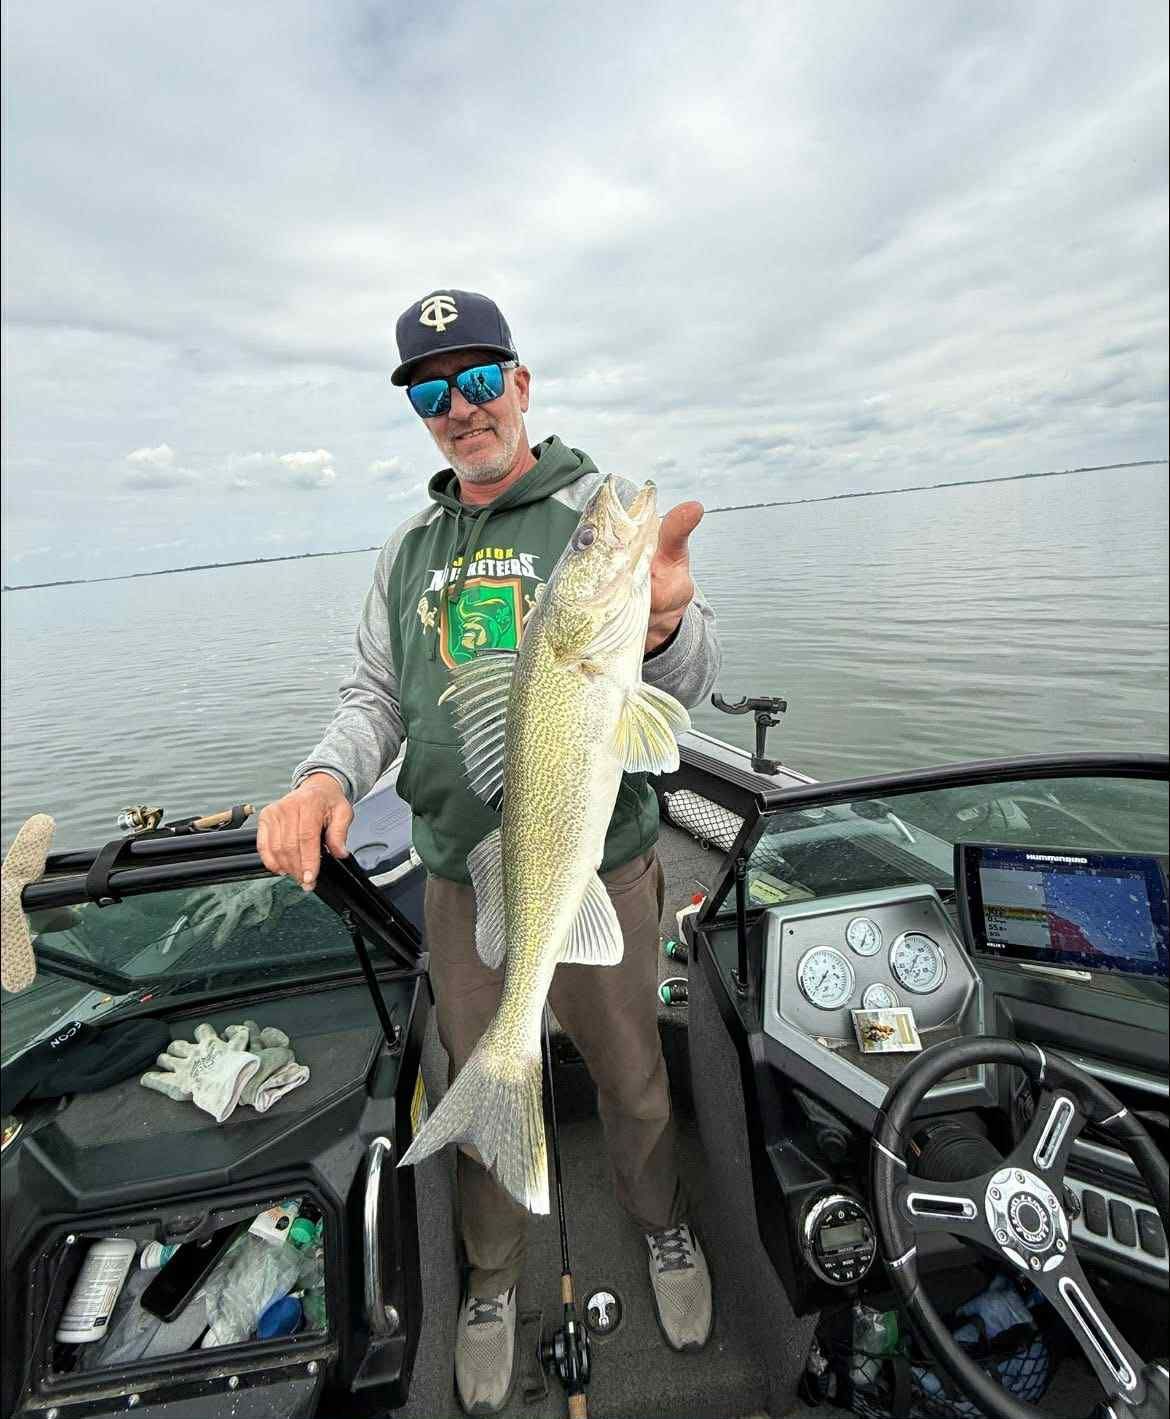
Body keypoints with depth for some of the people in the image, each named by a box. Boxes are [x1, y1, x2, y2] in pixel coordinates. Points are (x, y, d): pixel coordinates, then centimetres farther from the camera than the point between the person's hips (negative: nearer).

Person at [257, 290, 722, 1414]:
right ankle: (492, 1276, 50)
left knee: (628, 1072, 19)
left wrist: (663, 628, -40)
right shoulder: (409, 550, 8)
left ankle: (662, 1223, 52)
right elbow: (375, 696, 9)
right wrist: (327, 776, -12)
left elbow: (685, 681, -16)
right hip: (459, 879, 3)